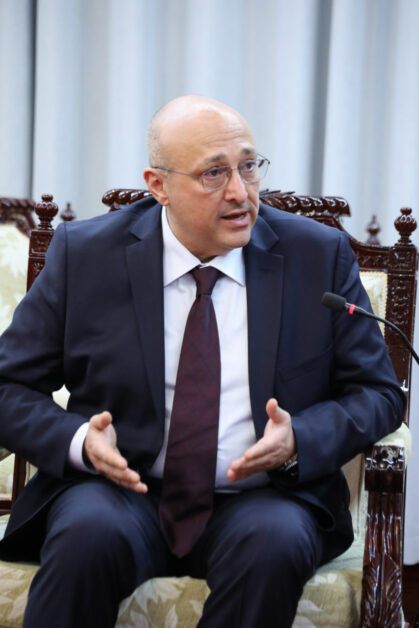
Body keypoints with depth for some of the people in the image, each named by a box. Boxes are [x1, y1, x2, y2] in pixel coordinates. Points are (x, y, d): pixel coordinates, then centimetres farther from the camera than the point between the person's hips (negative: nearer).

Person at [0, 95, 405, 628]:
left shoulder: (319, 255, 3)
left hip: (260, 499, 1)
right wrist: (78, 441, -15)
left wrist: (300, 441, -14)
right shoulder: (84, 255, 1)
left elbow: (378, 392, 6)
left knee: (276, 542, -32)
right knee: (87, 536, -33)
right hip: (123, 491, 0)